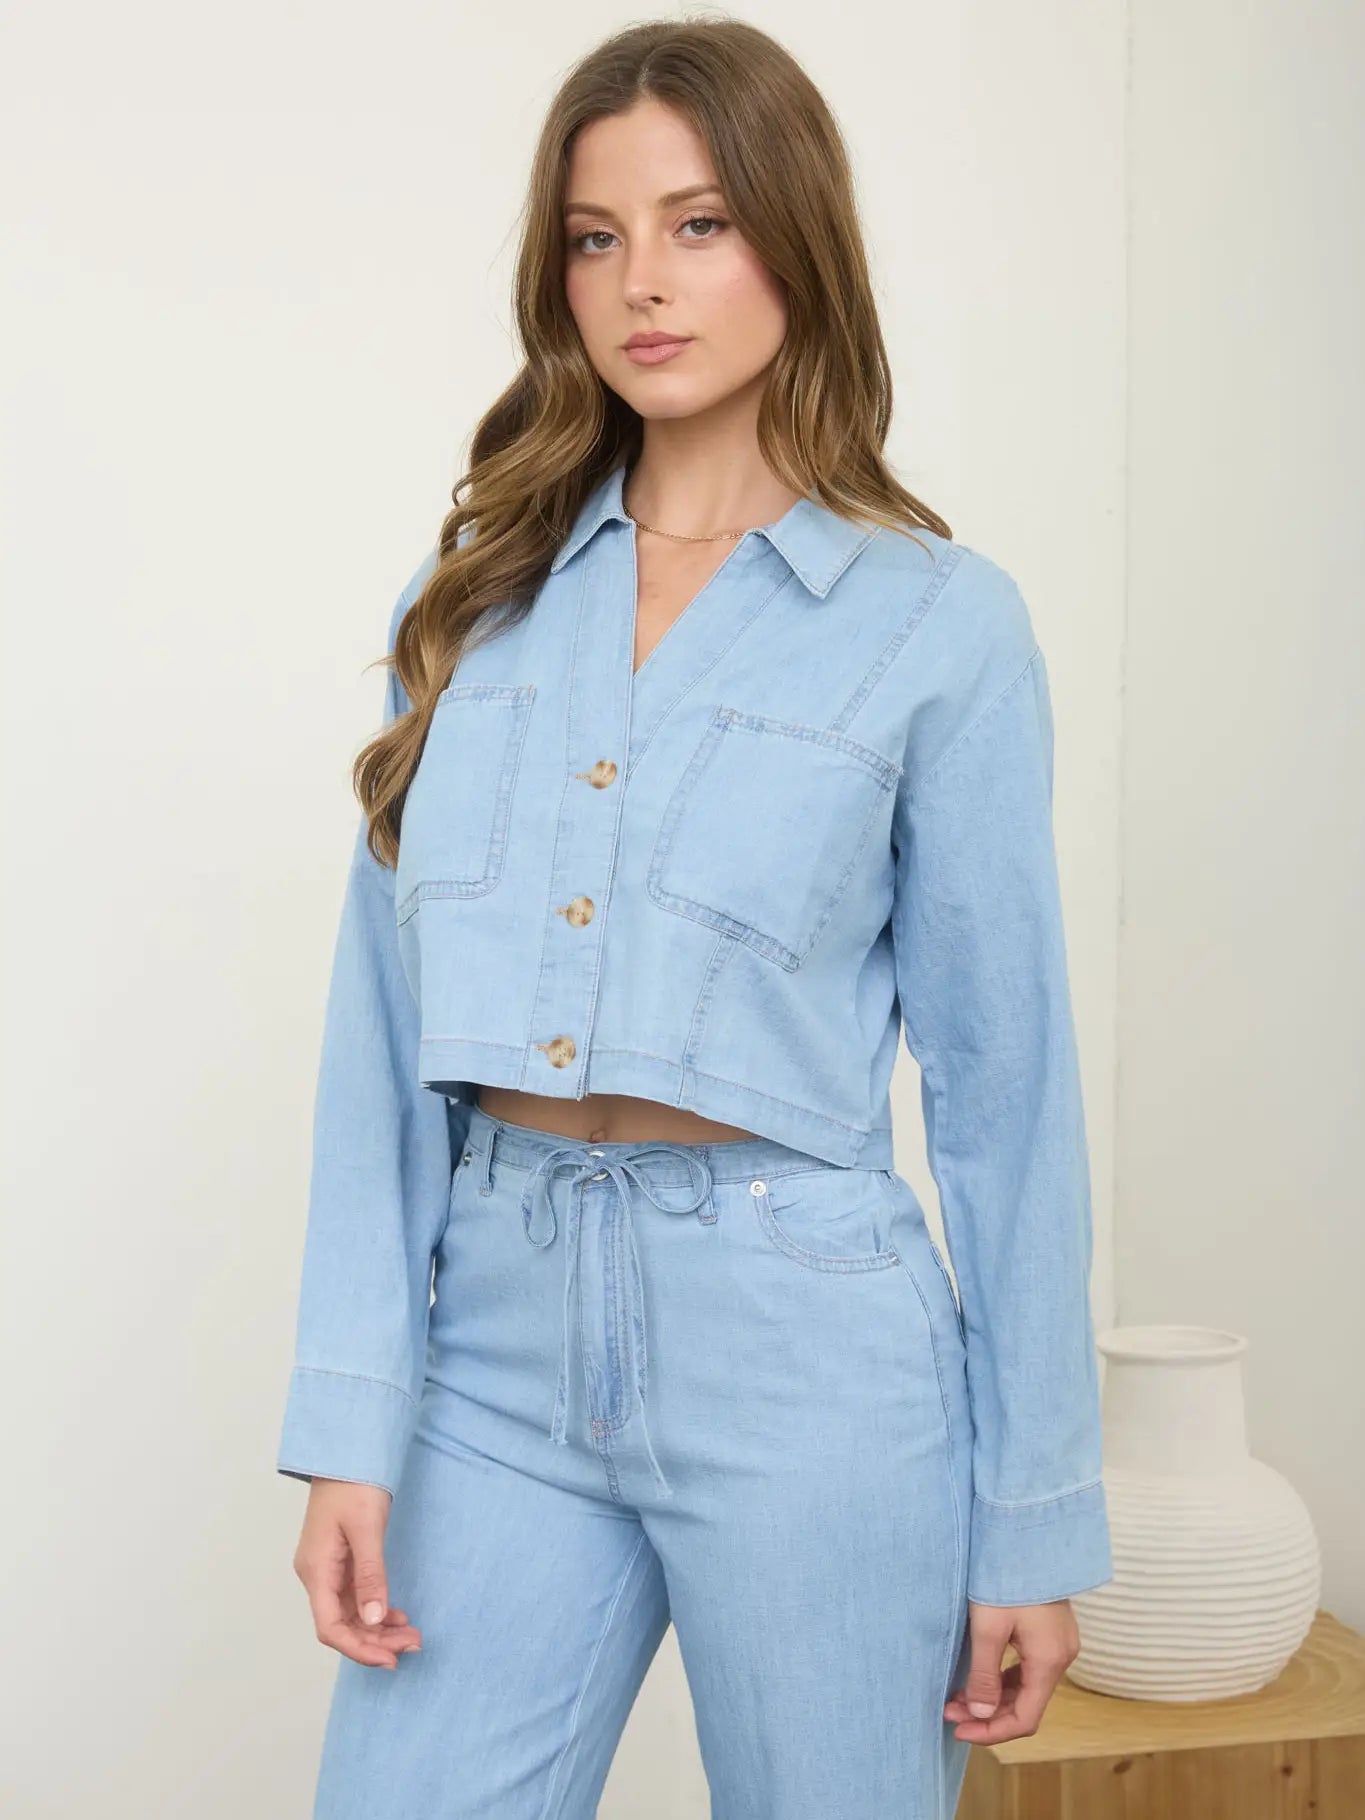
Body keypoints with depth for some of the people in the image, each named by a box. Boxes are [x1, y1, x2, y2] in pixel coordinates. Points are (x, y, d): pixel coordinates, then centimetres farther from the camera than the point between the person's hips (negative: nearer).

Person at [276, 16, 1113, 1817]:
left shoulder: (941, 623, -3)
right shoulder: (477, 595, 7)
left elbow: (1004, 1082, -2)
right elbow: (386, 1026, 4)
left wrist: (1037, 1517, -1)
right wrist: (350, 1425, -2)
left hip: (802, 1349, -3)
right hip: (504, 1334, 3)